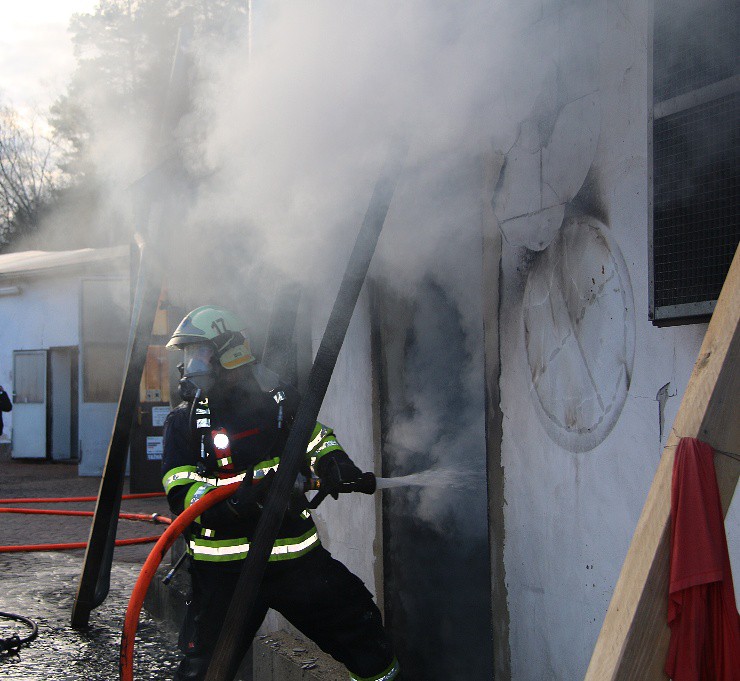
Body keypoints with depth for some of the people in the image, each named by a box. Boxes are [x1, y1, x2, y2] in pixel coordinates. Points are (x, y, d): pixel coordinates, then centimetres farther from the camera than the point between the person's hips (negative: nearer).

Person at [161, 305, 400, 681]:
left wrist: (336, 466, -2)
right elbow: (181, 495, -11)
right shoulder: (184, 420, -2)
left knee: (362, 631, 8)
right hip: (224, 567, -2)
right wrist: (239, 497, -29)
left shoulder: (279, 400, 3)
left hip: (296, 554, 2)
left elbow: (318, 440, 21)